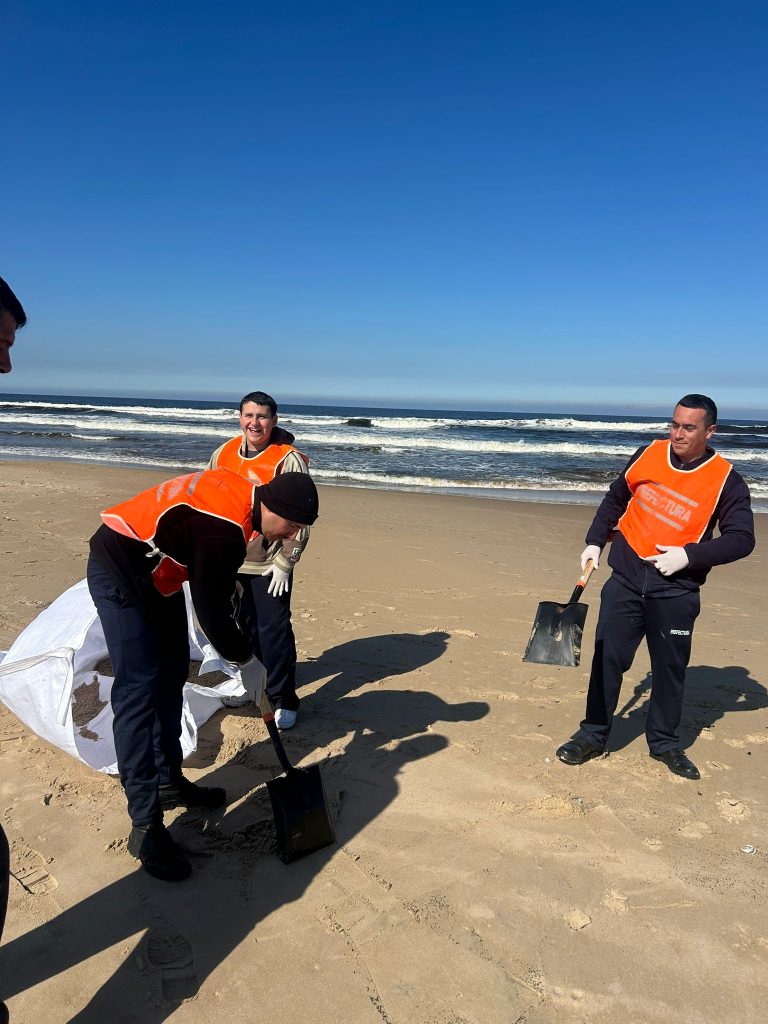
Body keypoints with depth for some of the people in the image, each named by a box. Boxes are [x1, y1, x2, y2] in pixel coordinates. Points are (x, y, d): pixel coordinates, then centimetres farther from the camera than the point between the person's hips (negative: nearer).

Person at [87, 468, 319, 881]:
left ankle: (169, 782, 28)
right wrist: (247, 662, -11)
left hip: (156, 573, 10)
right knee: (139, 691, -12)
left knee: (172, 676, 14)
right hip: (119, 572, -10)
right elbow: (209, 611, -23)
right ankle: (145, 827, -7)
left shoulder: (242, 494, -4)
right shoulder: (226, 527, -31)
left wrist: (227, 583, 11)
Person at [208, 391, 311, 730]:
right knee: (244, 625, 18)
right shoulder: (223, 454, 4)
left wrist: (285, 563, -14)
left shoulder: (289, 459, -13)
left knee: (274, 631, -1)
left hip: (269, 564, -5)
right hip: (230, 559, 6)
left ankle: (283, 700, 12)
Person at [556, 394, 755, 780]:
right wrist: (595, 542, 7)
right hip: (626, 580, 2)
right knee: (607, 658, 2)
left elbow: (742, 539, -7)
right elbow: (615, 499, 14)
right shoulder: (649, 454, 0)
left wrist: (688, 556, -18)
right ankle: (593, 735, 17)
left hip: (676, 592, -1)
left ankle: (664, 742, 30)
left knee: (670, 668, 11)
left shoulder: (726, 480, -8)